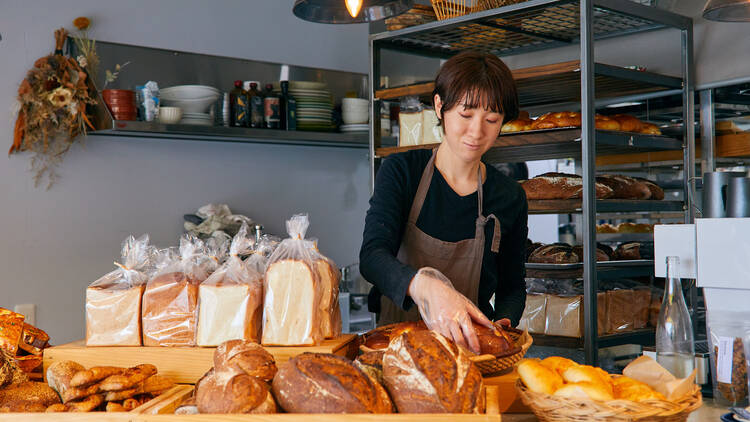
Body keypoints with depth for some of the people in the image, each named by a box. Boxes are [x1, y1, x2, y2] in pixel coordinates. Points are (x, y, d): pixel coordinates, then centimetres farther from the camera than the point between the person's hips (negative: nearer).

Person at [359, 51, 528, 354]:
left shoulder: (509, 197, 6)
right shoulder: (401, 172, 0)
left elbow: (513, 287, 15)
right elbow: (372, 256, -15)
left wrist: (502, 325, -8)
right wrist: (426, 286, -36)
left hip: (468, 349, 2)